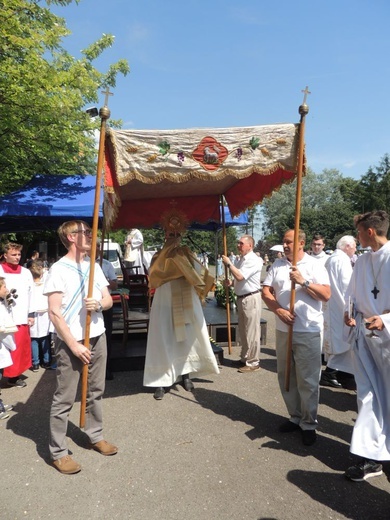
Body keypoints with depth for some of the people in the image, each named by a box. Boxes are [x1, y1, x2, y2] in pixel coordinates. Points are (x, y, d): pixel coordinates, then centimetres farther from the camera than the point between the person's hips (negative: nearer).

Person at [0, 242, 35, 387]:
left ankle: (14, 375, 22)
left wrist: (31, 314, 7)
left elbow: (30, 294, 9)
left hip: (21, 318, 4)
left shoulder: (26, 272, 8)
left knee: (20, 348, 10)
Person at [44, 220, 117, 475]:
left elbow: (109, 300, 12)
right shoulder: (59, 269, -12)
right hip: (70, 341, -6)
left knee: (96, 391, 16)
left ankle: (96, 437, 32)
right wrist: (74, 345, -17)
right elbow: (54, 313, -16)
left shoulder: (94, 267, 8)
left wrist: (99, 304, -13)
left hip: (97, 337, 6)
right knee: (64, 398, 3)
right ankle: (58, 452, 16)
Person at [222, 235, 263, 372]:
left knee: (251, 332, -1)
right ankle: (245, 358, 31)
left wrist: (228, 263, -15)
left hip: (251, 298, -9)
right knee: (243, 331, 18)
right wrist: (231, 282, 1)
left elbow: (240, 276, -25)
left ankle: (253, 362, 11)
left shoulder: (254, 260, -16)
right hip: (241, 298, 9)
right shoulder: (239, 259, 11)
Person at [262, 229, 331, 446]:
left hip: (308, 331, -4)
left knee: (308, 380, 2)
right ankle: (295, 417, 30)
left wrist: (303, 282, -19)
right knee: (286, 377, 13)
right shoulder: (278, 265, 7)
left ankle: (309, 424, 18)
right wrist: (279, 310, -11)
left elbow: (326, 295, -10)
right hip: (283, 329, 5)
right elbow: (266, 292, 3)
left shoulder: (314, 265, -3)